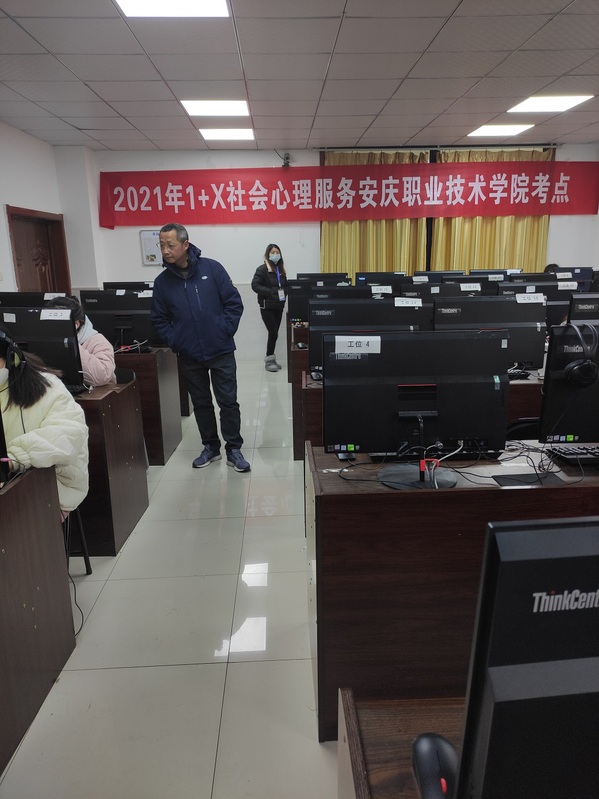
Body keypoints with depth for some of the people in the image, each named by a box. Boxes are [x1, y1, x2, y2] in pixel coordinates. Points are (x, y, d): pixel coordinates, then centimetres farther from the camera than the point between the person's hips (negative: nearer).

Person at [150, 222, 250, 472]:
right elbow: (159, 319, 8)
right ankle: (210, 447, 30)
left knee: (228, 402, 3)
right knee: (201, 403, 14)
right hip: (189, 356, 3)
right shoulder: (162, 281, 0)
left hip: (221, 351, -2)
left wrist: (225, 332, -10)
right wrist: (174, 342, -4)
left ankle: (233, 449, 17)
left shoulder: (212, 268, -7)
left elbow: (234, 303, -4)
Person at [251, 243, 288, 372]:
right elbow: (255, 285, -15)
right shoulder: (262, 269, -7)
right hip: (267, 307, -6)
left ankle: (271, 359, 18)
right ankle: (269, 361, 2)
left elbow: (286, 286, 19)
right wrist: (272, 292, -22)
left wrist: (284, 292, -4)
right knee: (273, 333, -9)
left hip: (279, 306, 6)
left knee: (274, 333, 8)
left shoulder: (281, 270, 11)